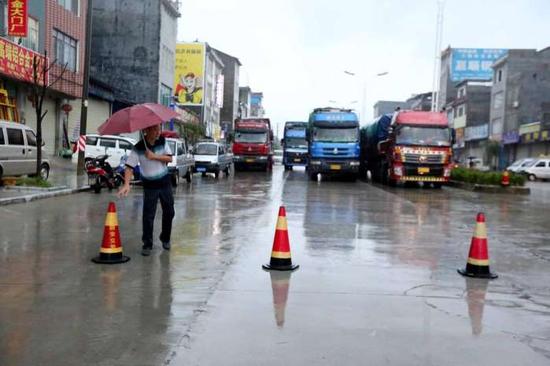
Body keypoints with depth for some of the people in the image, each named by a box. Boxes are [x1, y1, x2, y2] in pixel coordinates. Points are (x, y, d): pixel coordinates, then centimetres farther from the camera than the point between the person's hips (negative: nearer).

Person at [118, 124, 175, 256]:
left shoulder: (162, 141, -4)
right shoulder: (138, 148, -17)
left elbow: (169, 158, -4)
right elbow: (129, 167, -20)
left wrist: (154, 157, -19)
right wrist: (126, 184, -34)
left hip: (165, 182, 4)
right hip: (150, 185, -4)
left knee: (169, 212, 12)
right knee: (148, 216, -5)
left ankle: (165, 239, 32)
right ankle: (147, 244, 6)